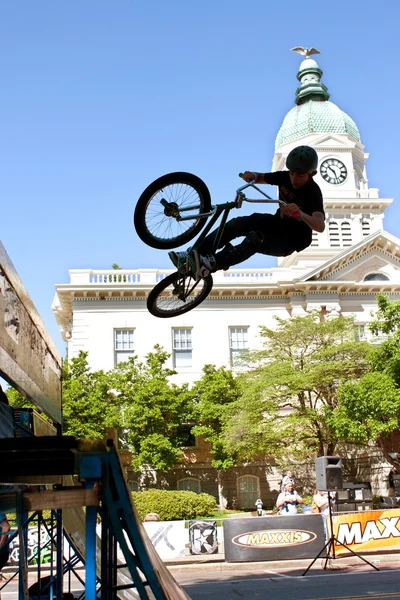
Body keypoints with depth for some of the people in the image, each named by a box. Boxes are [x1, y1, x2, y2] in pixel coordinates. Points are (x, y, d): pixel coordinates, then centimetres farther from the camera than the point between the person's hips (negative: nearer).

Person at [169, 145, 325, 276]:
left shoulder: (313, 192, -25)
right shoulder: (285, 177, -6)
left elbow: (320, 226, -41)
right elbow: (260, 178, 9)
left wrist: (300, 214, -62)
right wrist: (252, 175, -17)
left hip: (293, 239, -6)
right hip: (278, 223, 7)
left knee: (255, 238, -36)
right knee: (238, 223, -19)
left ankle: (213, 264, -45)